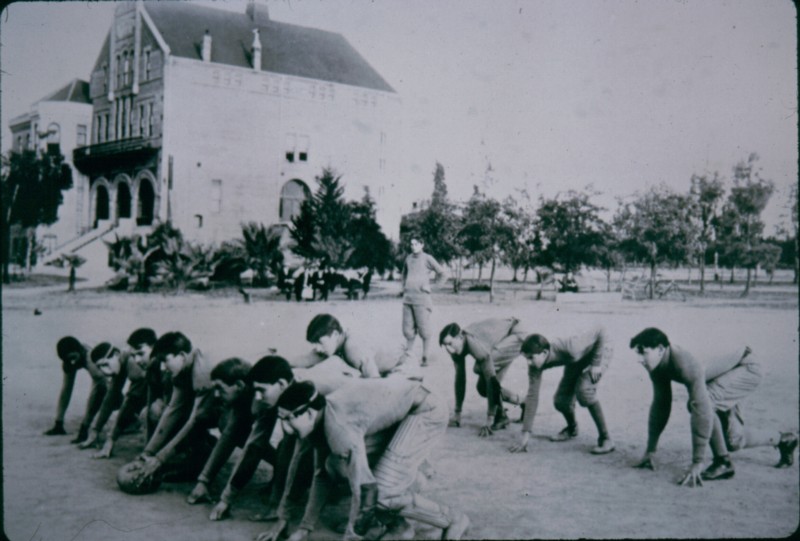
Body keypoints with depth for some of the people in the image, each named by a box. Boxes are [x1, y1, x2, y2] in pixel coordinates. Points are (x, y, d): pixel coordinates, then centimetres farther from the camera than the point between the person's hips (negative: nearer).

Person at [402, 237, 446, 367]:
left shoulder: (427, 259, -2)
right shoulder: (408, 258, 14)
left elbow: (441, 272, -2)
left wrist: (430, 284, -4)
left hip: (421, 298, -5)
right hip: (407, 298, 6)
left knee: (424, 329, -3)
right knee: (408, 329, 8)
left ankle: (426, 358, 2)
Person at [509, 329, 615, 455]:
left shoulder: (568, 349, -42)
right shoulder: (534, 365, -24)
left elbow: (600, 333, -33)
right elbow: (532, 396, -20)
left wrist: (596, 364, -31)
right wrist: (526, 434, -21)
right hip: (576, 362, 6)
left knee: (584, 391, -29)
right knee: (560, 400, -5)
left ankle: (605, 439, -16)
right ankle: (572, 429, 30)